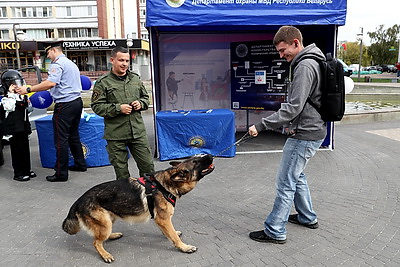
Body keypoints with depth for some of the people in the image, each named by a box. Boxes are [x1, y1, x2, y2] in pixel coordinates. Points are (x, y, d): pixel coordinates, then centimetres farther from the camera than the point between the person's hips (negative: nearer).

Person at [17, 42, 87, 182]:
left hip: (65, 105, -10)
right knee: (73, 135, 19)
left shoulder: (57, 63, -10)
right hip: (77, 101, 10)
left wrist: (28, 89, -20)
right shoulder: (71, 63, 21)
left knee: (61, 140, -4)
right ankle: (80, 164, 27)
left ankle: (61, 173, 2)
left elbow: (51, 83, -25)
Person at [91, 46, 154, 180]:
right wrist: (118, 108, -17)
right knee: (121, 171, 9)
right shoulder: (103, 82, -3)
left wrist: (141, 103, 0)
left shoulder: (135, 78, 11)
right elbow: (97, 106, -7)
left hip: (138, 132, 4)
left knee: (147, 165, 9)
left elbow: (146, 97, 22)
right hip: (115, 135, -3)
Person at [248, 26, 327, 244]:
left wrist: (262, 125, -24)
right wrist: (292, 124, 18)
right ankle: (307, 217, 38)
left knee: (285, 182, -3)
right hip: (310, 130, 11)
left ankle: (275, 232, 8)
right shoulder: (312, 62, 14)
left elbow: (293, 107, -26)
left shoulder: (305, 67, -20)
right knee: (297, 175, 24)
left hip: (305, 135, -11)